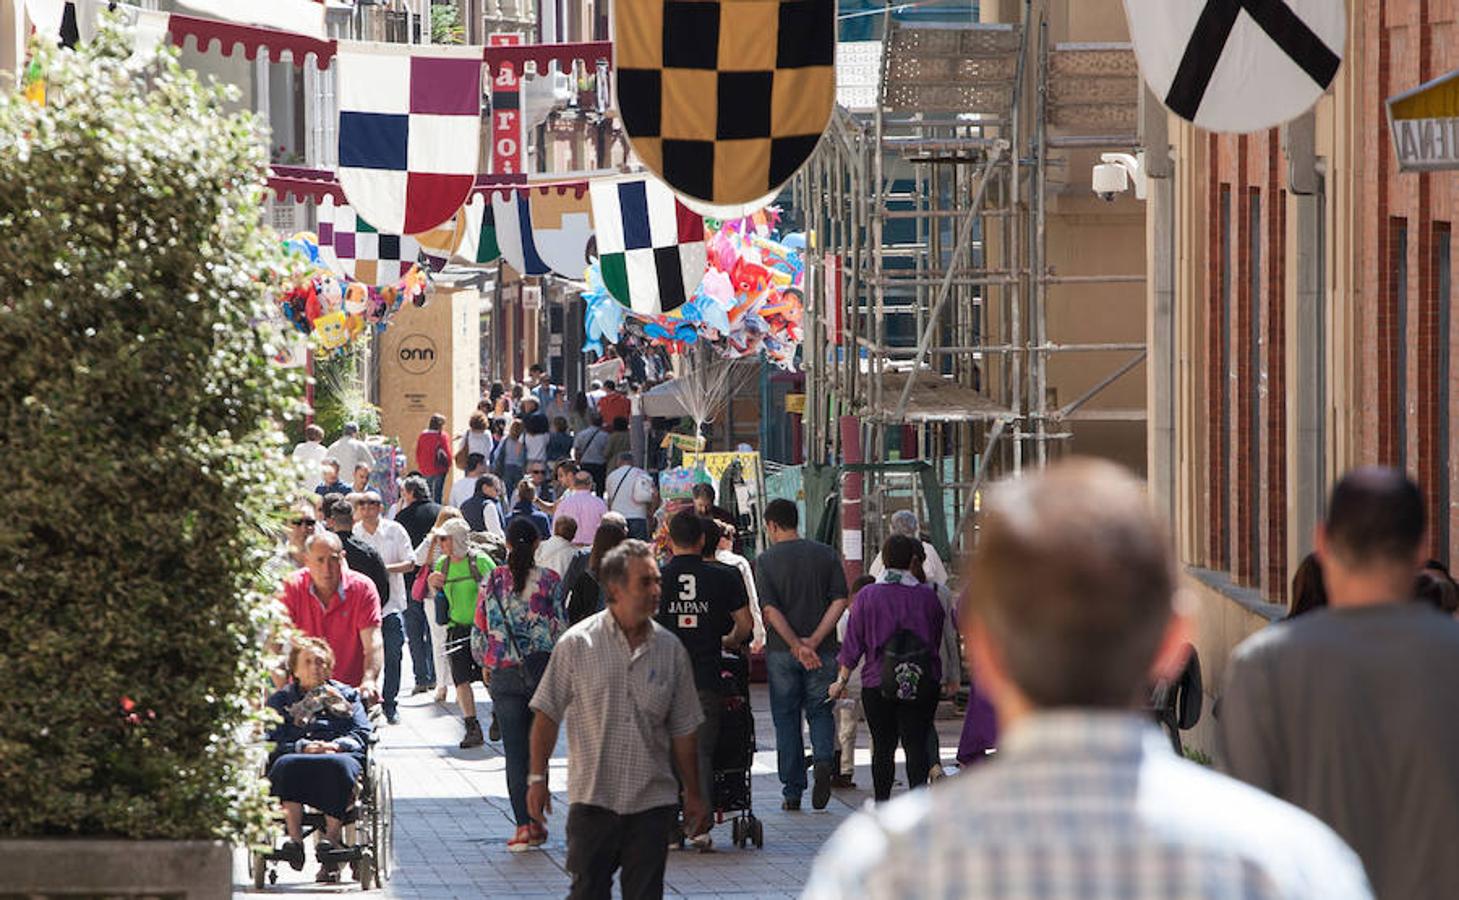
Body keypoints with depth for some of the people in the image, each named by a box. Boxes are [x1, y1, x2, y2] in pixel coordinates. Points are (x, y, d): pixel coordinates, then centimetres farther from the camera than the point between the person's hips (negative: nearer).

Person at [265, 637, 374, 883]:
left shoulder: (345, 695, 29)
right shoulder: (281, 699, 27)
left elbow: (362, 733, 14)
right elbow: (273, 739, 10)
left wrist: (337, 745, -7)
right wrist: (303, 747, -10)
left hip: (340, 754, 0)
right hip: (297, 757, 0)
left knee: (338, 766, -39)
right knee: (285, 765, -38)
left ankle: (332, 836, -42)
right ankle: (294, 836, -43)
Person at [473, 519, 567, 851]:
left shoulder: (493, 581, 0)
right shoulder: (548, 580, -4)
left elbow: (480, 629, 3)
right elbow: (561, 627, -4)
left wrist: (486, 666, 16)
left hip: (504, 672, 1)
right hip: (542, 667, -1)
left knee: (514, 750, 3)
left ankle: (524, 824, -4)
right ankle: (535, 820, 12)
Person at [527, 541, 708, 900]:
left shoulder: (670, 650, 5)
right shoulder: (577, 644, -4)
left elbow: (683, 731, 11)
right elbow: (547, 714, 1)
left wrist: (693, 793, 12)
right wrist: (537, 778, -4)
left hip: (652, 801, 2)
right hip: (592, 798, -2)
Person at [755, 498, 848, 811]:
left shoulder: (766, 561, -3)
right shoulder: (826, 555, 3)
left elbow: (770, 610, -13)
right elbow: (840, 601, -5)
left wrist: (797, 645, -15)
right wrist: (815, 640, -9)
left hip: (782, 652, -1)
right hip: (823, 652, 1)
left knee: (786, 718, 7)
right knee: (820, 711, 14)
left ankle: (792, 792, 8)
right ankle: (823, 759, -15)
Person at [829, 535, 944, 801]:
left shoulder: (868, 595, -4)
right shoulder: (927, 596, -1)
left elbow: (853, 642, 0)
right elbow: (937, 638, 10)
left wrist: (841, 681, 8)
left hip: (878, 682, 0)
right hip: (923, 685, 0)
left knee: (883, 747, 9)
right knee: (916, 743, 0)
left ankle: (881, 802, 13)